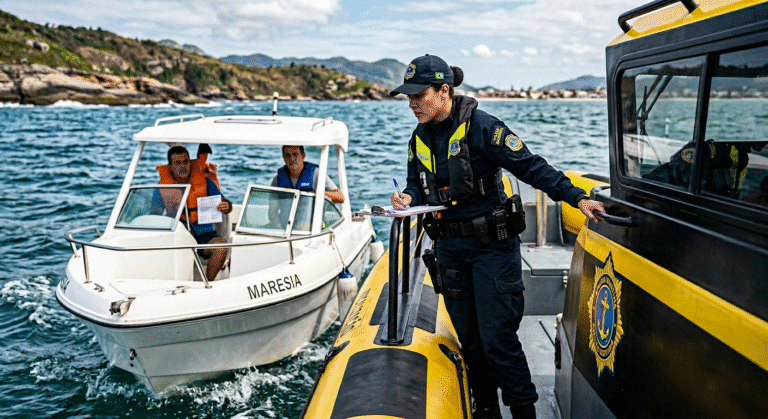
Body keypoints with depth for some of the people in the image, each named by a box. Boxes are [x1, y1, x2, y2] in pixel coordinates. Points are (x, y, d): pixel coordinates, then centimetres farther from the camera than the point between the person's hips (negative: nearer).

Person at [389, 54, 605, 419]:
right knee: (469, 338, 14)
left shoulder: (481, 127, -15)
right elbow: (418, 185, 15)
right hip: (450, 248, 6)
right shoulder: (420, 138, 6)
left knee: (497, 337, -6)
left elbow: (531, 167, -17)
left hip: (491, 245, -6)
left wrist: (577, 198, -23)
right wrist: (408, 199, -8)